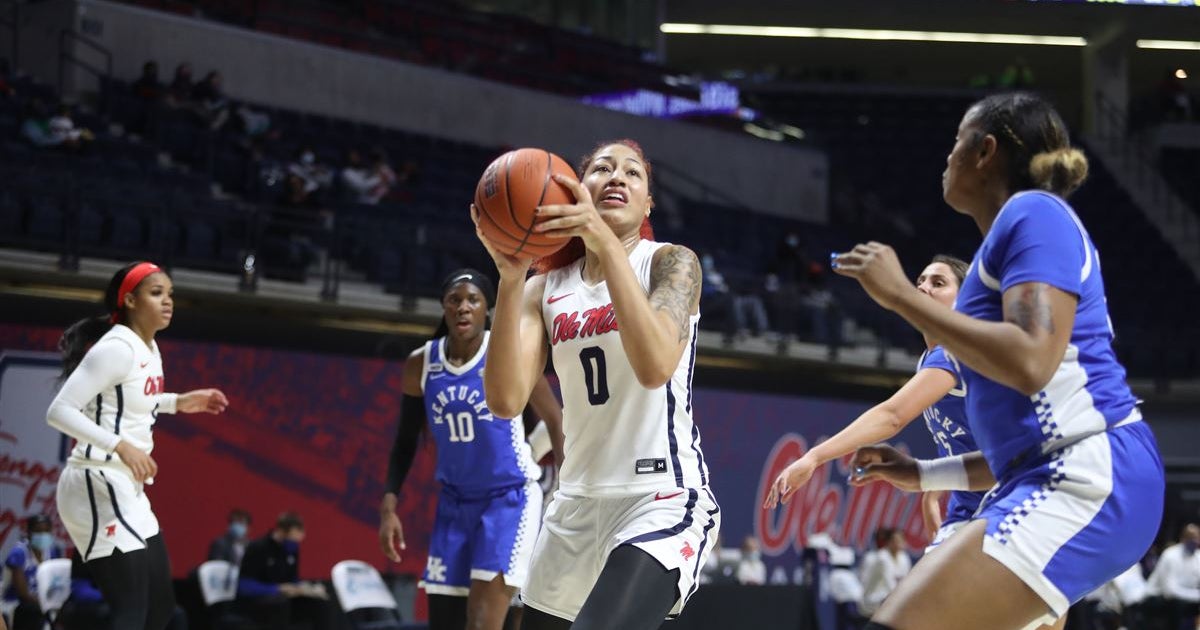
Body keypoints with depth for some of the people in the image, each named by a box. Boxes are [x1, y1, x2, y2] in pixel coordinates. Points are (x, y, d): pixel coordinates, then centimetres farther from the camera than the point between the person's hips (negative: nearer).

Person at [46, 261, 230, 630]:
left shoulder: (148, 348, 12)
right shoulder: (116, 348, -16)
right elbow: (59, 411, -22)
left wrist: (177, 403, 19)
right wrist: (121, 445, -29)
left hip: (127, 491, 10)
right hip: (97, 487, -10)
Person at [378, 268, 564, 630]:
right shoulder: (420, 365, -1)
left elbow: (554, 421, -3)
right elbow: (406, 440, 11)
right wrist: (389, 506, 2)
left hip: (510, 496, -5)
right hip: (454, 501, 5)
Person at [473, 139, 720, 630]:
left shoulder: (671, 262, -3)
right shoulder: (546, 290, 8)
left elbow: (656, 366, -24)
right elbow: (505, 400, -8)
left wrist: (606, 243, -30)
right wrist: (510, 276, -17)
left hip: (662, 499, -6)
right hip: (577, 502, 6)